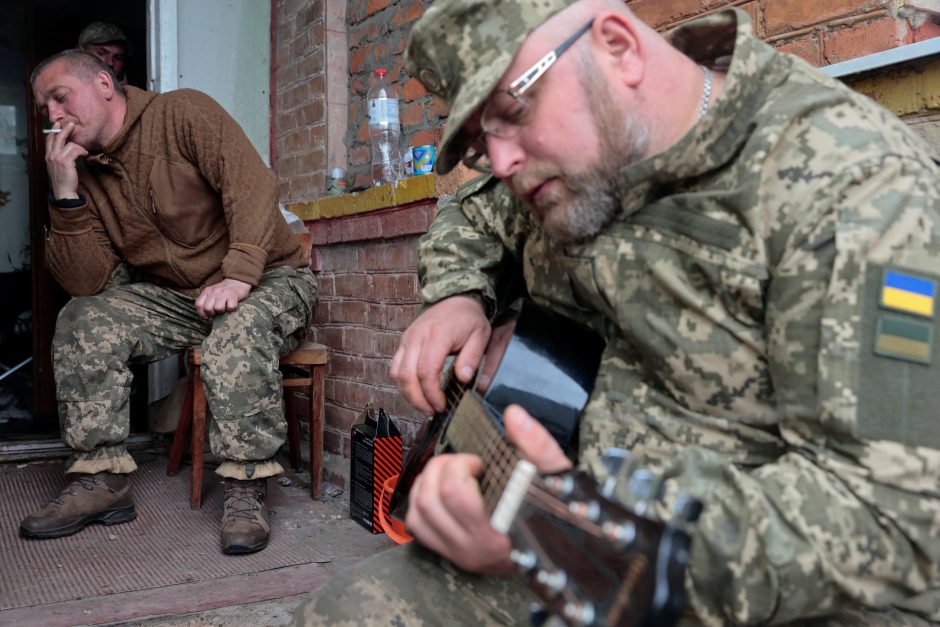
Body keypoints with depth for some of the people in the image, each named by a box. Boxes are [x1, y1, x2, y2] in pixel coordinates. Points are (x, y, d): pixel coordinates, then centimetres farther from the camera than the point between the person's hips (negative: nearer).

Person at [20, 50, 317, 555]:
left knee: (238, 330, -36)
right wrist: (66, 195, -13)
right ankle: (101, 480, -9)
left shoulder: (182, 113, -8)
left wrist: (238, 276, -34)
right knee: (83, 320, -13)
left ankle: (245, 490, -27)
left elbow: (253, 185, -22)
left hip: (268, 280, -5)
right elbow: (89, 284, -3)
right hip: (175, 298, 6)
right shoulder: (84, 170, 7)